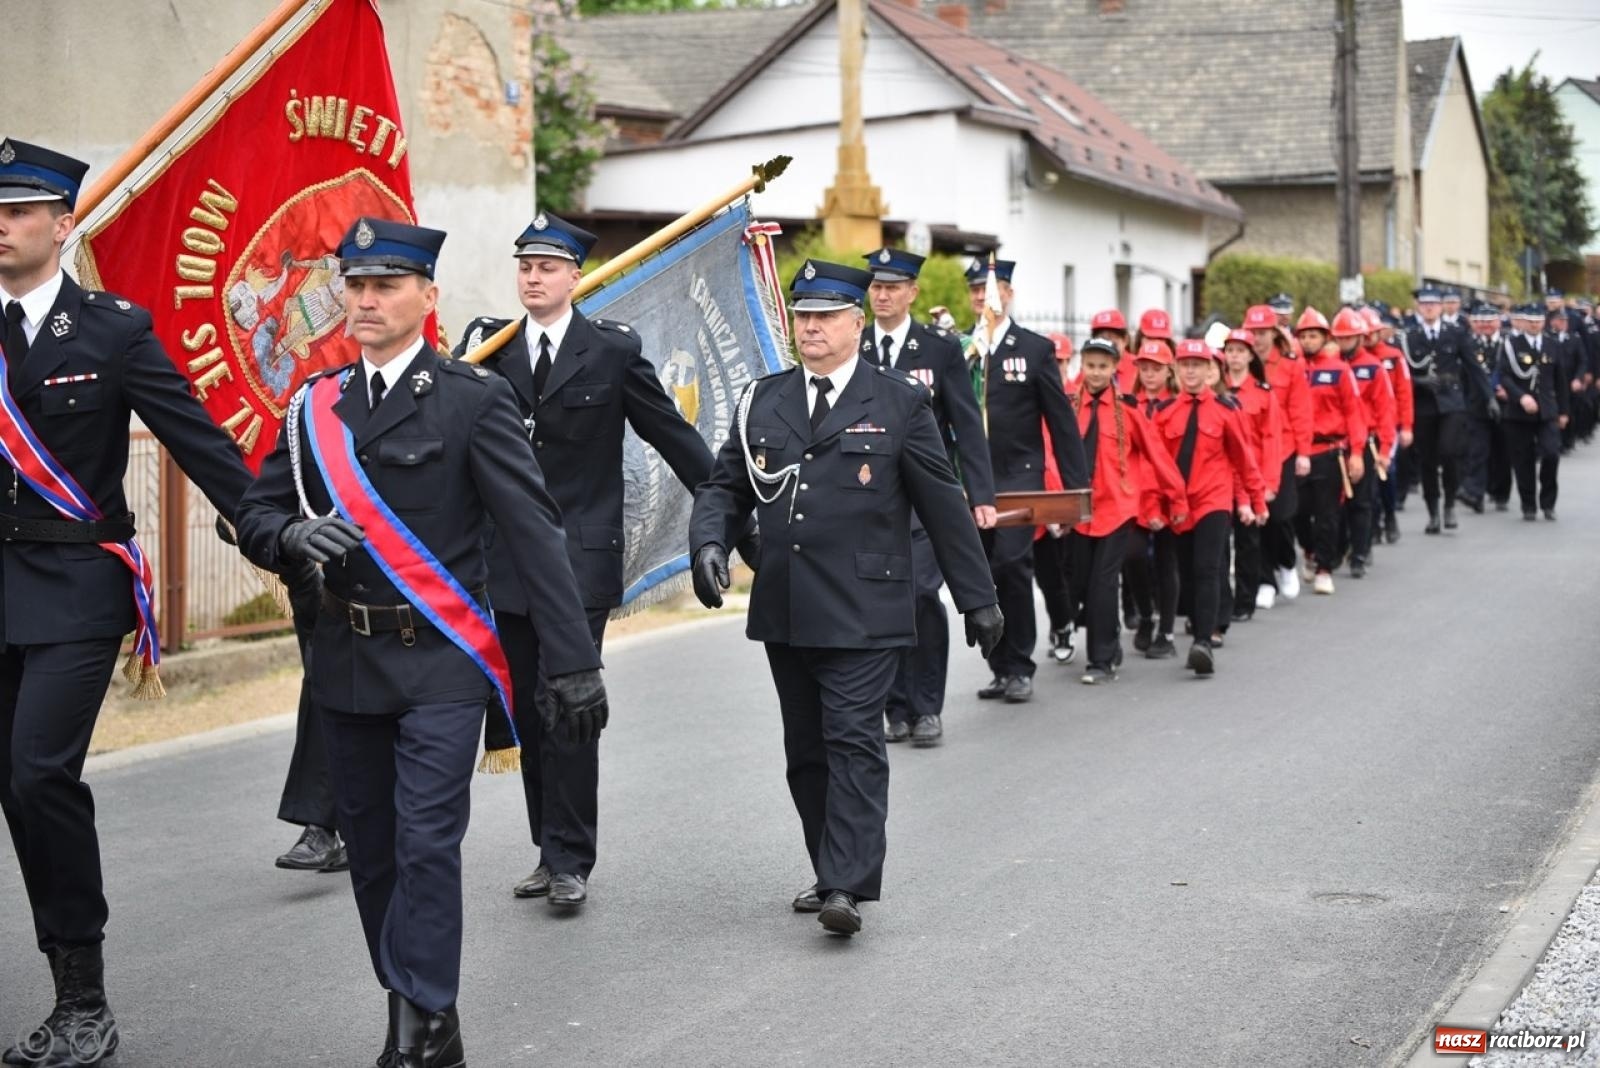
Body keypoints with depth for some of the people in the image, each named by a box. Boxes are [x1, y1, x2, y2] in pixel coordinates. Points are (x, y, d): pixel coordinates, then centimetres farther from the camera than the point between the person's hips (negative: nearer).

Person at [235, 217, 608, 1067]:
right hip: (347, 662, 5)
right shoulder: (315, 406, 8)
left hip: (440, 662, -5)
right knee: (372, 851, 11)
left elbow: (533, 532, -10)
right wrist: (293, 532, -15)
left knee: (426, 846, -9)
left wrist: (574, 662, -15)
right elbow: (254, 517, 10)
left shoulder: (474, 398, -6)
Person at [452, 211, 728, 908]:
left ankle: (570, 862, 1)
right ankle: (550, 853, 21)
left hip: (582, 561, -4)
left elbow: (671, 433, 3)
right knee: (531, 713, 10)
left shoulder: (613, 349, -1)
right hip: (508, 560, 4)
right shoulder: (485, 343, 8)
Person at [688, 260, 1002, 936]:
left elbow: (942, 504, 2)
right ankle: (833, 871, 23)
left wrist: (977, 597, 3)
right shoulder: (763, 401, 11)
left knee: (854, 742, -11)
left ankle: (849, 886, -12)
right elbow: (724, 486, 14)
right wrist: (709, 542, -8)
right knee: (806, 751, 11)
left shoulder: (899, 402, 0)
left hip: (862, 612, -5)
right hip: (784, 611, 5)